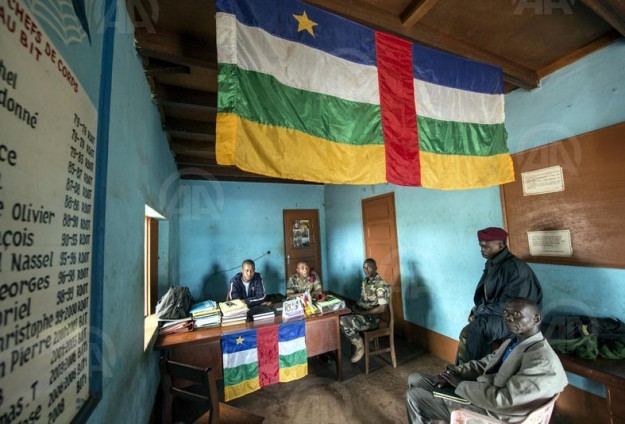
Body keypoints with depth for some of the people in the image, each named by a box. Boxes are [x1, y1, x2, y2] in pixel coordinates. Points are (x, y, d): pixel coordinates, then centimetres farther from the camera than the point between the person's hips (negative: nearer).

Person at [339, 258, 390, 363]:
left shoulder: (381, 285, -18)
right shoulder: (365, 282, 8)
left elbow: (382, 308, -22)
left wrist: (362, 313, -21)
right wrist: (355, 308, -4)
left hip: (371, 318, -8)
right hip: (361, 313, 8)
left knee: (343, 321, -24)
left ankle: (359, 346, -1)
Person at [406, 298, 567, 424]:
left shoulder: (543, 361, -23)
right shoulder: (513, 342, 7)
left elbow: (502, 399, -28)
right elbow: (484, 363, 13)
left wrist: (460, 384, -16)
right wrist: (455, 373, -4)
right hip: (479, 391, 9)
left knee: (414, 396, -7)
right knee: (415, 379, 7)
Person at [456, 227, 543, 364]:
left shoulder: (516, 268, -19)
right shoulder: (491, 264, 5)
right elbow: (483, 294, 13)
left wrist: (479, 312, -15)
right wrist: (477, 311, -1)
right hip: (491, 314, 7)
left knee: (470, 333, -22)